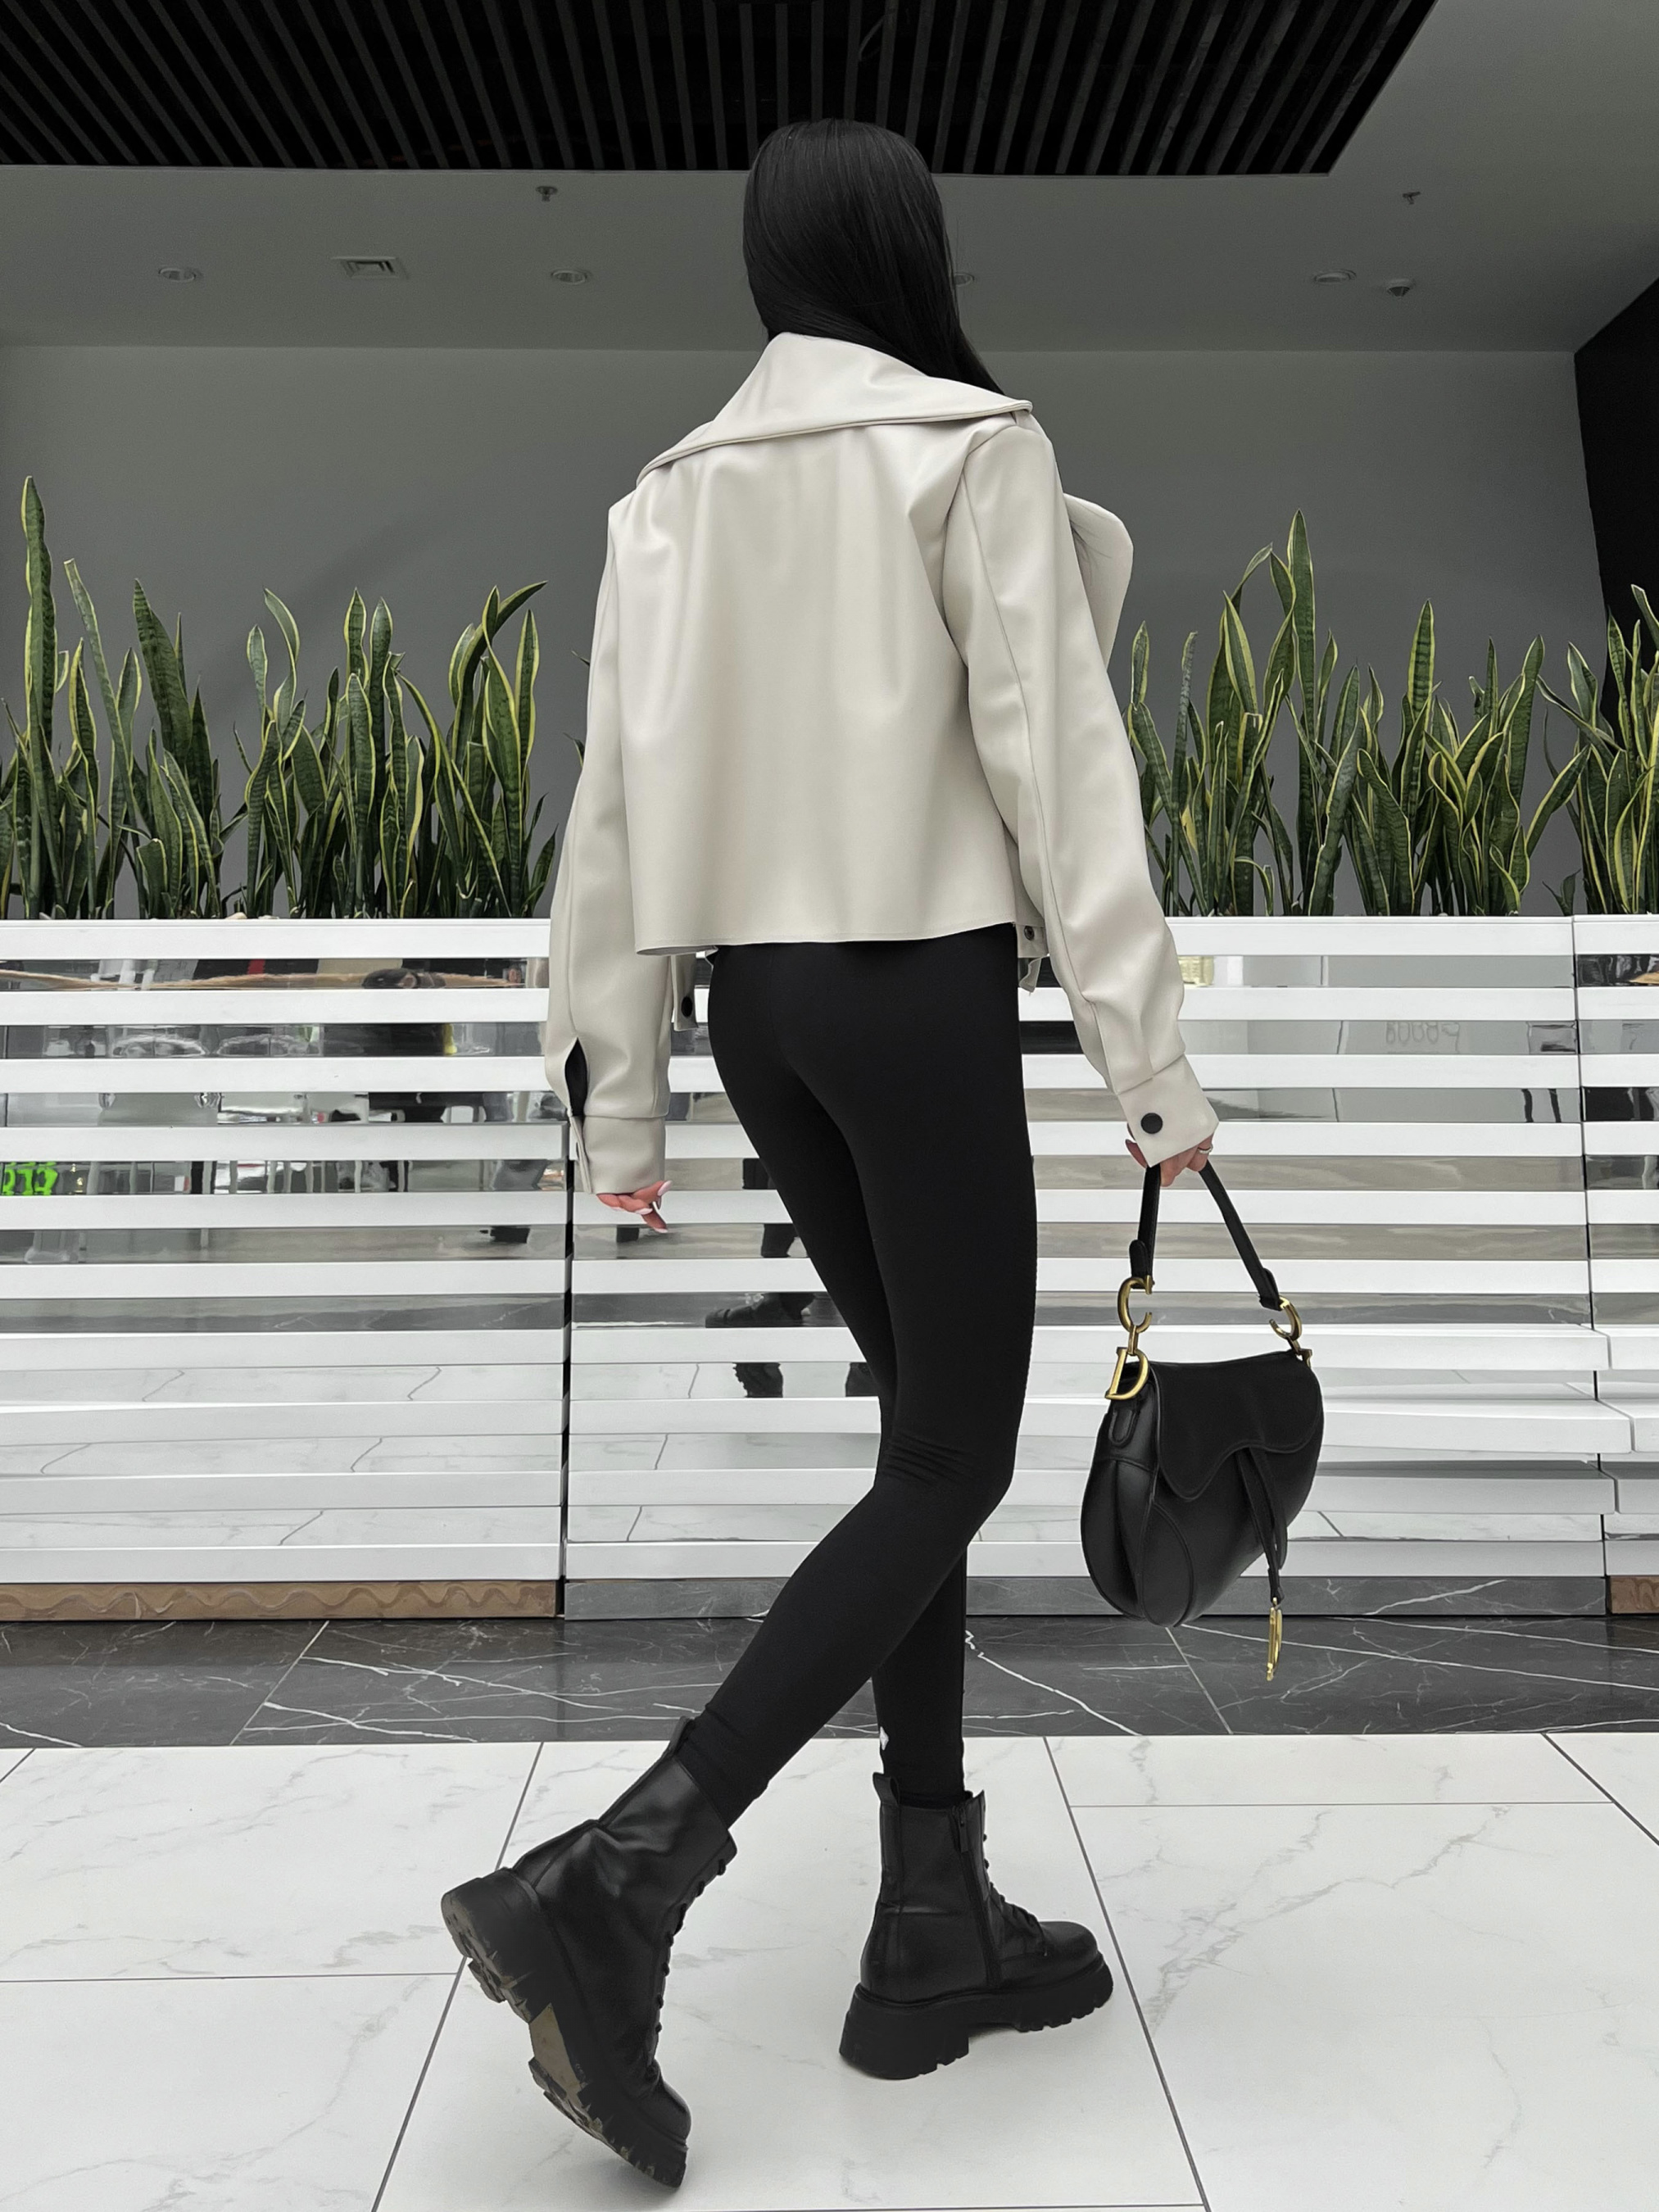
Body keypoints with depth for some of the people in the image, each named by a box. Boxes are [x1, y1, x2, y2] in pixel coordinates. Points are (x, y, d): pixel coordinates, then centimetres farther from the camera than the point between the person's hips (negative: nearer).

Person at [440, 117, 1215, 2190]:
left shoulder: (670, 492, 12)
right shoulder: (976, 447, -2)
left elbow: (616, 806, 8)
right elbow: (1055, 757, -10)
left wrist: (616, 1103, 12)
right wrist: (1149, 1058, -9)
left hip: (756, 997, 7)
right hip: (919, 987, -6)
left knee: (925, 1423, 14)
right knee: (950, 1462, 0)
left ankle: (933, 1927, 19)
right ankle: (612, 1883, -11)